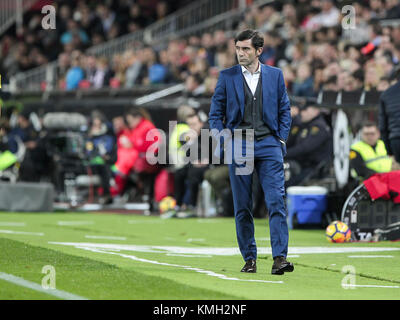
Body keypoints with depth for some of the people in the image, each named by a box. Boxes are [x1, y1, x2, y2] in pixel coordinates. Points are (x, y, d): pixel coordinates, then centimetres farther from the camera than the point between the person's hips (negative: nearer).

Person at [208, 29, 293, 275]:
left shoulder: (275, 75, 9)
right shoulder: (227, 77, 6)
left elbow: (285, 110, 12)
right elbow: (216, 113, 8)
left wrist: (281, 139, 2)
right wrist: (224, 140, -3)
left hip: (269, 145, 0)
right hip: (238, 145, 0)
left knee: (277, 202, -11)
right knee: (242, 207, 3)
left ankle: (280, 257, -14)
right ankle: (249, 259, 11)